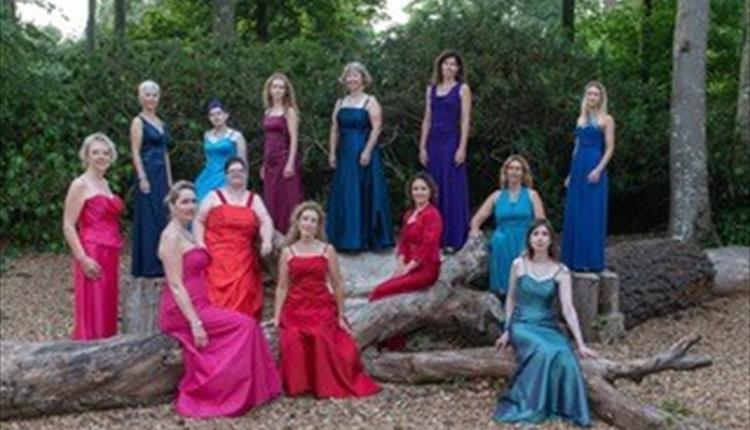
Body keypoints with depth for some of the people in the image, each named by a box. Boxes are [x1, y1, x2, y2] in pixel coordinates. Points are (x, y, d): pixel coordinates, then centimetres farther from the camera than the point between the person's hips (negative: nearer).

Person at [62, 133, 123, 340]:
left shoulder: (104, 184, 16)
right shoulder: (80, 185, -7)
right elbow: (68, 226, -12)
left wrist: (114, 253, 17)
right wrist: (82, 258, -19)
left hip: (110, 254, 8)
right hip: (93, 255, -8)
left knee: (108, 310, 10)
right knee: (92, 312, -6)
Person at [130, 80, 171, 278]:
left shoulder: (161, 123, 17)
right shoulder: (138, 122, -4)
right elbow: (136, 153, -10)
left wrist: (169, 180, 14)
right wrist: (142, 178, -18)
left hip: (162, 177, 7)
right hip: (148, 175, -7)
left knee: (161, 218, 9)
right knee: (149, 219, -6)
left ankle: (159, 264, 15)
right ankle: (148, 266, -1)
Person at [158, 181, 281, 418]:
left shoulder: (186, 234, 17)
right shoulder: (171, 236, -12)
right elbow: (176, 285, -18)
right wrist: (195, 323, -23)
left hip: (196, 306, 9)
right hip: (182, 312, -9)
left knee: (245, 325, 0)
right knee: (244, 325, -12)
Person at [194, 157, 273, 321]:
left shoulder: (254, 200, 16)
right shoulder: (214, 197, 13)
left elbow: (266, 222, 2)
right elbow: (199, 221, 10)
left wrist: (266, 241, -18)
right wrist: (200, 243, -6)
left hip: (244, 262, 2)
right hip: (217, 260, -2)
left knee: (244, 301, -7)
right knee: (219, 299, -14)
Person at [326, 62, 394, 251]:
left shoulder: (370, 102, -1)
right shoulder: (340, 103, 15)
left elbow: (376, 127, -10)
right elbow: (335, 129, 13)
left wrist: (367, 151, -19)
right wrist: (332, 153, 5)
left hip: (363, 153, -5)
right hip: (345, 154, 5)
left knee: (365, 194, -3)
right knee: (344, 196, 5)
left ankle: (366, 238, 3)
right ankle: (345, 238, 11)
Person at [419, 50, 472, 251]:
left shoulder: (462, 89, 2)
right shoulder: (432, 89, 14)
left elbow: (465, 120, -5)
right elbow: (427, 119, 13)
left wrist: (462, 148, -13)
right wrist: (422, 146, 6)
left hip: (452, 142, -4)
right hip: (433, 143, 4)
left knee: (453, 190, -4)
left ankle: (453, 239, 1)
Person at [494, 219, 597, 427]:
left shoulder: (561, 272, -3)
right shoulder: (518, 264, -1)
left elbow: (568, 309, -10)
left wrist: (580, 344, -17)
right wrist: (507, 331, 5)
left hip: (548, 327, 1)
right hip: (522, 325, -1)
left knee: (564, 356, -32)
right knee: (543, 352, -34)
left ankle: (563, 408, -16)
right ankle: (528, 407, -21)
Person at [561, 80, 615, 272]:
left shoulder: (606, 120, 0)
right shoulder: (581, 119, 16)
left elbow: (609, 148, -6)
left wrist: (598, 169, -18)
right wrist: (571, 173, 15)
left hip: (594, 169, -6)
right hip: (578, 169, 6)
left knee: (592, 214, -6)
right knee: (574, 214, 5)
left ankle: (592, 261, -1)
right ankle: (575, 259, 12)